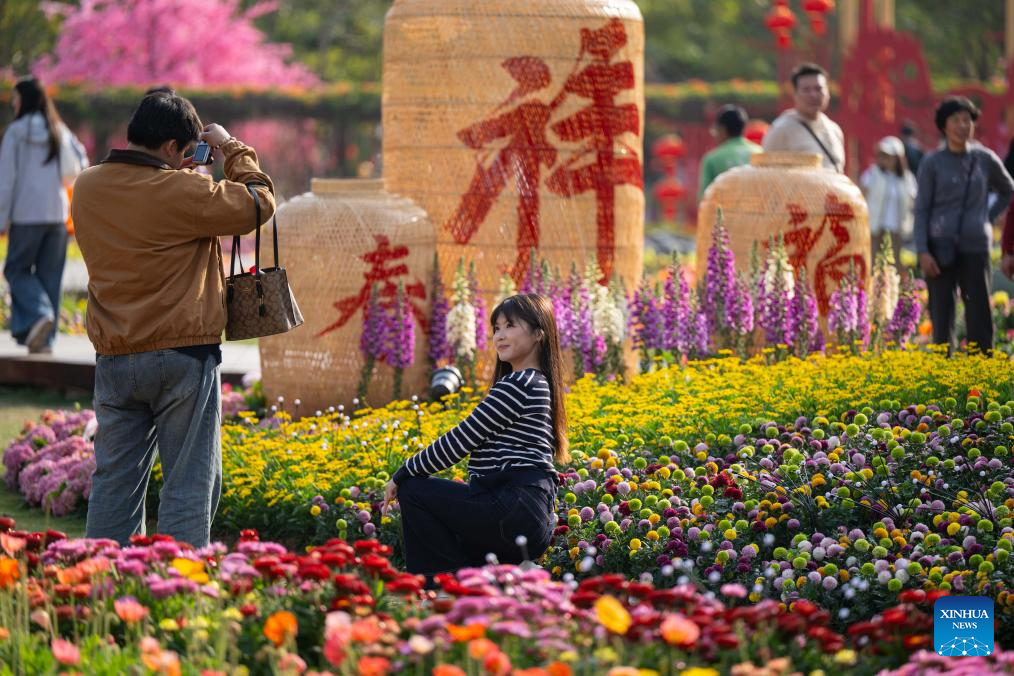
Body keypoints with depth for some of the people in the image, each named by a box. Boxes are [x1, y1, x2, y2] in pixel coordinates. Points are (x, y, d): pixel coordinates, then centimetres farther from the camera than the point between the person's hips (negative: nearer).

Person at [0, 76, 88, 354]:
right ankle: (45, 339, 6)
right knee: (49, 276, 9)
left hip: (26, 214, -4)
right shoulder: (60, 132, 6)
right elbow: (80, 166, 5)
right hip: (57, 213, 4)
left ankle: (39, 315, -17)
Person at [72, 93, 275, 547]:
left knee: (113, 480, 12)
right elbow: (259, 201, -8)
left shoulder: (87, 187, 3)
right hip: (182, 356, -6)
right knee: (189, 482, 2)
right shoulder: (181, 193, -16)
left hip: (114, 360, 6)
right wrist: (231, 148, 3)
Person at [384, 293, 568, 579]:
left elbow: (462, 439, -11)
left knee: (413, 489, -3)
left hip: (516, 510, -10)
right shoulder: (539, 384, 21)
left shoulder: (518, 384, -10)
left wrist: (402, 475, -1)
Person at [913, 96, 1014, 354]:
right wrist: (923, 252, -8)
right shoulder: (932, 163, 0)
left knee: (979, 313, -3)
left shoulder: (985, 159, 5)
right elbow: (921, 209, 0)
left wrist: (989, 217, 10)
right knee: (941, 313, -1)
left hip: (975, 247, 1)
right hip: (941, 248, -1)